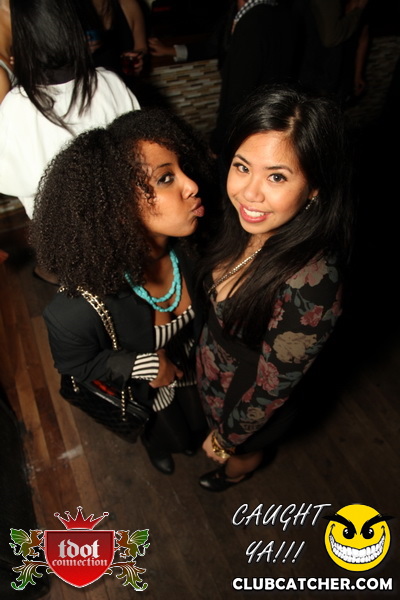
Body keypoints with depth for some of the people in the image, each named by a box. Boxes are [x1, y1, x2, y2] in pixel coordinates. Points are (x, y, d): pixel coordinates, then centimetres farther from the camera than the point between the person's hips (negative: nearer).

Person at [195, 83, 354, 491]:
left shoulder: (311, 282, -42)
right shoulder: (244, 223, -22)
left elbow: (272, 386, -27)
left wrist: (227, 438, -10)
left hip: (247, 393, -5)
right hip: (212, 358, 5)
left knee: (239, 453, 31)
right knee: (213, 418, 38)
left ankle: (240, 469, 70)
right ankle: (240, 458, 73)